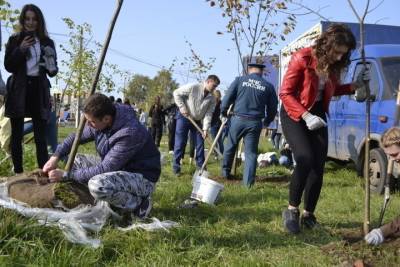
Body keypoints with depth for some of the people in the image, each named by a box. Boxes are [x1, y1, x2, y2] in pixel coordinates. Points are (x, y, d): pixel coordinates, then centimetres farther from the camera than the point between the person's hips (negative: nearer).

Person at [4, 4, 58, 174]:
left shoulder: (47, 42, 9)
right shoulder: (14, 40, 6)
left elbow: (52, 72, 8)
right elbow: (8, 66, -3)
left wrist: (51, 67, -15)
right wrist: (20, 49, -14)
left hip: (39, 91, 0)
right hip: (18, 91, 0)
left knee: (40, 136, -2)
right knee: (17, 135, 3)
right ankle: (18, 173, 9)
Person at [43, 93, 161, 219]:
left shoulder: (130, 133, -31)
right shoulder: (99, 121, -7)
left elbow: (105, 169, -28)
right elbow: (76, 137, 11)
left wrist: (67, 175, -23)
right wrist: (55, 156, -4)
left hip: (142, 178, -9)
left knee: (97, 185, -33)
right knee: (76, 160, 7)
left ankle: (138, 203, -7)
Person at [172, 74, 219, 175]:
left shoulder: (212, 98, -4)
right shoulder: (193, 87, -19)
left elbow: (208, 114, -8)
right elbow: (176, 93, -14)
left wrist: (205, 128, -18)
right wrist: (182, 107, -20)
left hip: (197, 121, 5)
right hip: (184, 117, -5)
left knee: (200, 144, 4)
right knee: (180, 143, -6)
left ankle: (201, 165, 15)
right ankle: (176, 167, 1)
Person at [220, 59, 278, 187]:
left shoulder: (240, 80, 0)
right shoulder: (268, 86, 4)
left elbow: (227, 98, 0)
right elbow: (272, 108, 9)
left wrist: (223, 113, 17)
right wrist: (266, 122, 25)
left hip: (238, 119, 0)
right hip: (255, 123, 0)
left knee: (230, 146, 19)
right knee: (251, 152, 6)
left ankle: (225, 171, 34)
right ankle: (248, 182, 5)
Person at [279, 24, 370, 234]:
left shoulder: (334, 66, 0)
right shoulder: (302, 58, -18)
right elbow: (285, 93, -18)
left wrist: (355, 85, 0)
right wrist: (305, 115, -28)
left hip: (317, 115, 6)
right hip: (294, 114, -6)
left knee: (318, 167, 0)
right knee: (305, 159, -24)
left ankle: (308, 215, 15)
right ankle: (292, 210, -8)